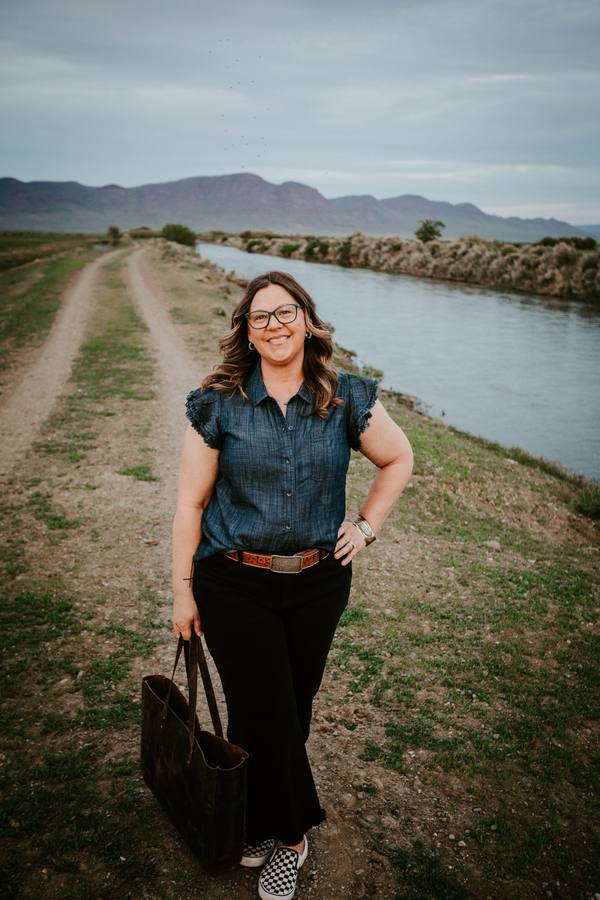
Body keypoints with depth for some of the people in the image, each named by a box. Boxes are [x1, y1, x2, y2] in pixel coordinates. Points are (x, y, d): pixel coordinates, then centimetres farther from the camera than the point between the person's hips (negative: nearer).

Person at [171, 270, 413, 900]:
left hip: (317, 583, 2)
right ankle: (290, 834, 28)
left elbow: (399, 459, 12)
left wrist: (366, 526, 4)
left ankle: (258, 825, 37)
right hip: (234, 585, -2)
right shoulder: (218, 404, -7)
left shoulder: (346, 399, -2)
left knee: (294, 708, 13)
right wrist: (182, 590, -3)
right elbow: (191, 501, -4)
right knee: (265, 713, 2)